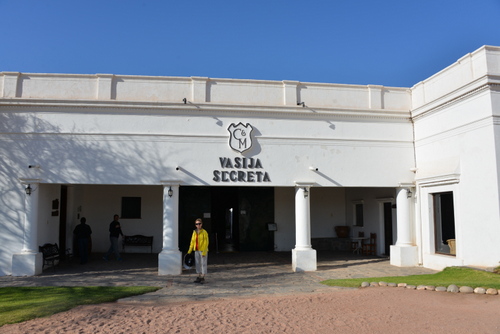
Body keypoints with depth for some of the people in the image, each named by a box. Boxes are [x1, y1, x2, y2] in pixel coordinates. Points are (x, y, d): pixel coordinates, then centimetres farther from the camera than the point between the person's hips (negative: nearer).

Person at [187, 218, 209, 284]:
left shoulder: (204, 232, -10)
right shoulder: (194, 232, 8)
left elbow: (206, 242, -13)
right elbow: (192, 241, 13)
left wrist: (204, 252, -17)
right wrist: (190, 250, 9)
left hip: (203, 250, -6)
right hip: (197, 250, 6)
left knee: (203, 263, 0)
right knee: (197, 263, 9)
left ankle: (203, 278, 6)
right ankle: (199, 277, 18)